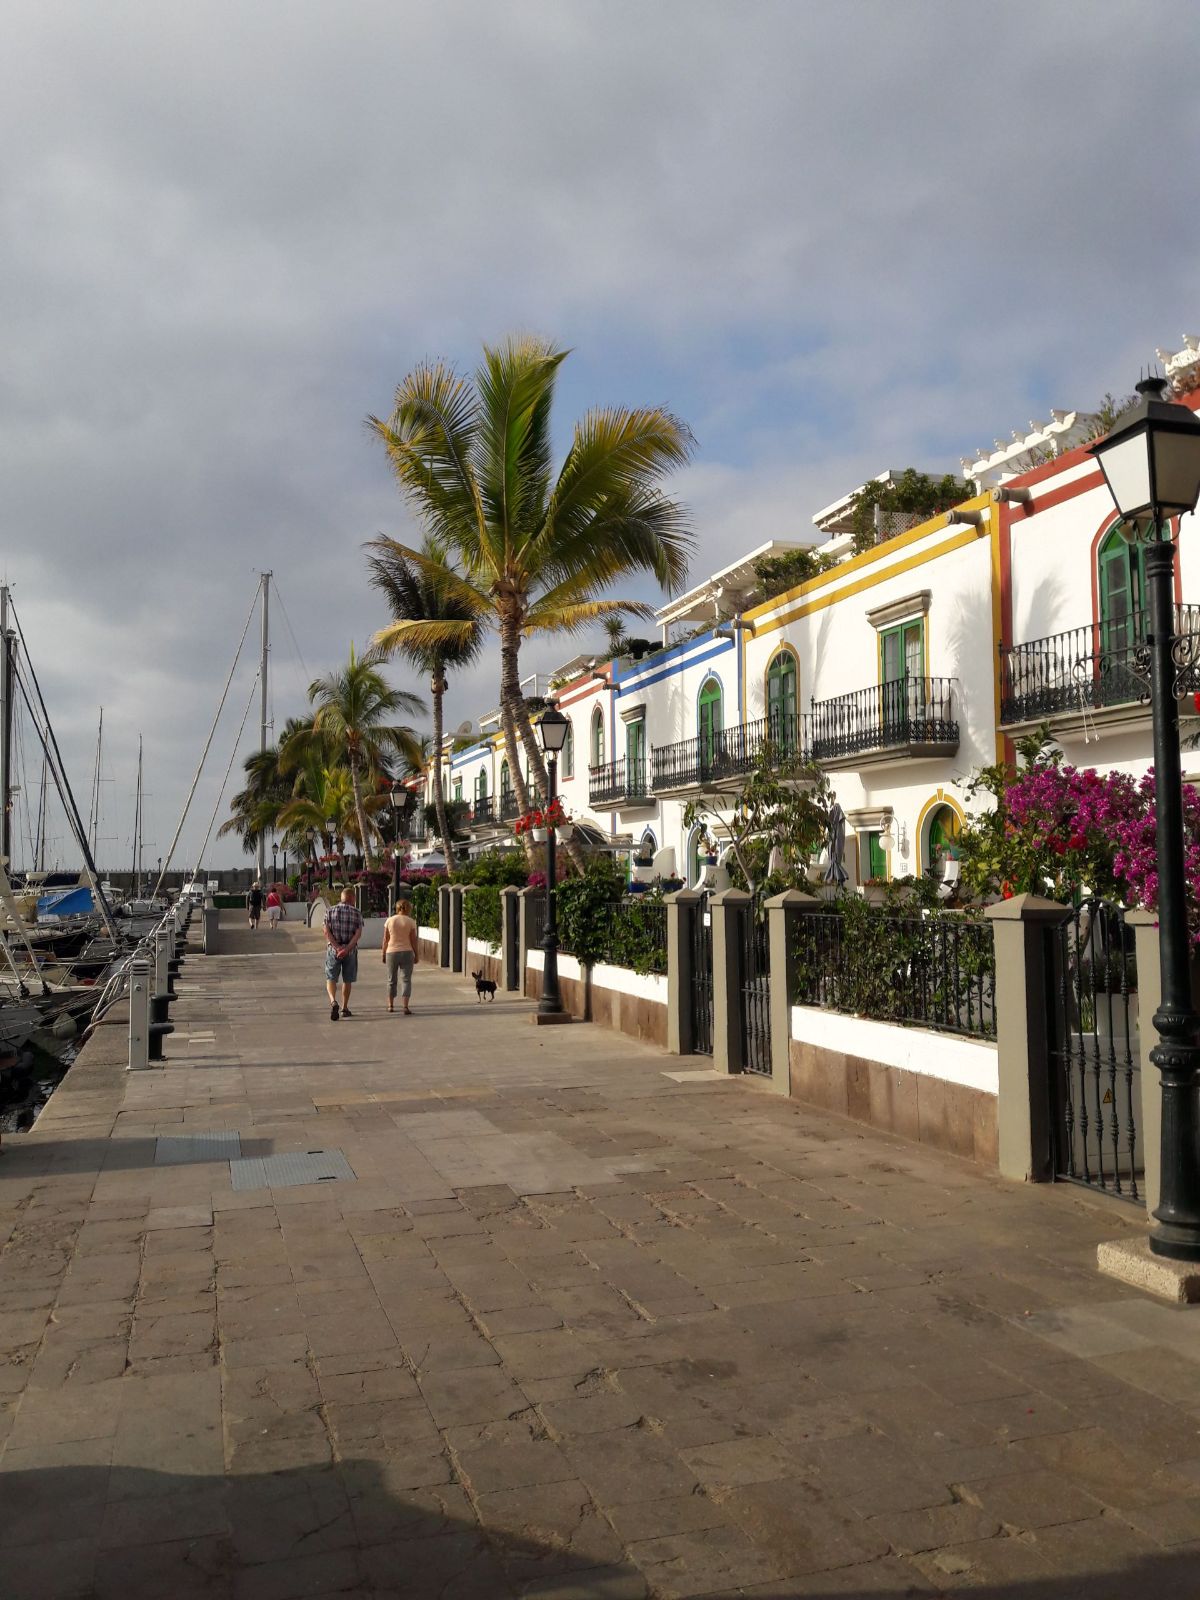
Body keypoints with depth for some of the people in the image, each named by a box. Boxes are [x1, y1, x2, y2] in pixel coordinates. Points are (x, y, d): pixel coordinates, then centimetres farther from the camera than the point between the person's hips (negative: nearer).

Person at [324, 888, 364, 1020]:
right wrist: (346, 949, -16)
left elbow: (327, 932, -9)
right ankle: (345, 1008, 19)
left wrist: (338, 948, -14)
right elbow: (358, 933, -11)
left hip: (333, 949, 0)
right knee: (347, 980, 14)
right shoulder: (356, 912, 0)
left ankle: (333, 1001, -22)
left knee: (331, 979, 3)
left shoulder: (330, 911, 2)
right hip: (350, 950, 0)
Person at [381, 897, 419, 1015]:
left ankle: (390, 1005, 24)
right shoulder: (411, 922, -4)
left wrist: (384, 954, 10)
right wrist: (417, 955, 3)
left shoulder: (389, 921, 1)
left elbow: (385, 940, 1)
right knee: (407, 980, 1)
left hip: (391, 952, 2)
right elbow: (413, 940, -5)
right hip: (406, 952, -2)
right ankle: (406, 1007, -9)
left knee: (391, 980, 15)